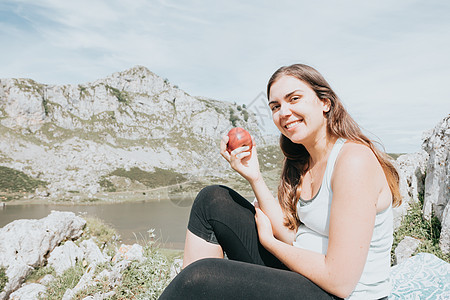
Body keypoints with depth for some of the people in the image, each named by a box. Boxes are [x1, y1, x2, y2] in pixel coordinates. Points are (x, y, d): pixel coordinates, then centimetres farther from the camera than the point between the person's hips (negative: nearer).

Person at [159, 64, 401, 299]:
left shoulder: (354, 159, -20)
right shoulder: (303, 163, 7)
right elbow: (292, 236, 1)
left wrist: (268, 240, -9)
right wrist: (254, 178, -7)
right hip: (299, 274, 8)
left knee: (200, 276, -24)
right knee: (213, 200, 1)